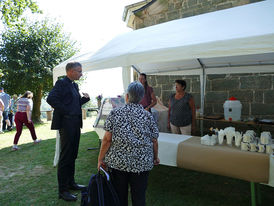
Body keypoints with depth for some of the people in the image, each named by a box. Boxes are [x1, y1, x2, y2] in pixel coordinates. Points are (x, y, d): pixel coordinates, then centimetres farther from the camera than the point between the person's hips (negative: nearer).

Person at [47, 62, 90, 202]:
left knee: (72, 156, 17)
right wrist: (65, 111, -18)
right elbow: (51, 99, -23)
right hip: (66, 124, -9)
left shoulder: (74, 85, 16)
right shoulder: (61, 83, -11)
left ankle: (70, 183, 32)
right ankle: (62, 191, 10)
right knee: (65, 157, -1)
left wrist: (85, 98, 4)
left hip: (75, 124, 9)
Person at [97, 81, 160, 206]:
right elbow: (154, 141, 2)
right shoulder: (148, 116, -2)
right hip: (141, 163, 1)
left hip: (117, 161, 0)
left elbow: (107, 139, -8)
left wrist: (100, 159, 2)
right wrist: (155, 157, 18)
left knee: (119, 196, 16)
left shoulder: (115, 113, -4)